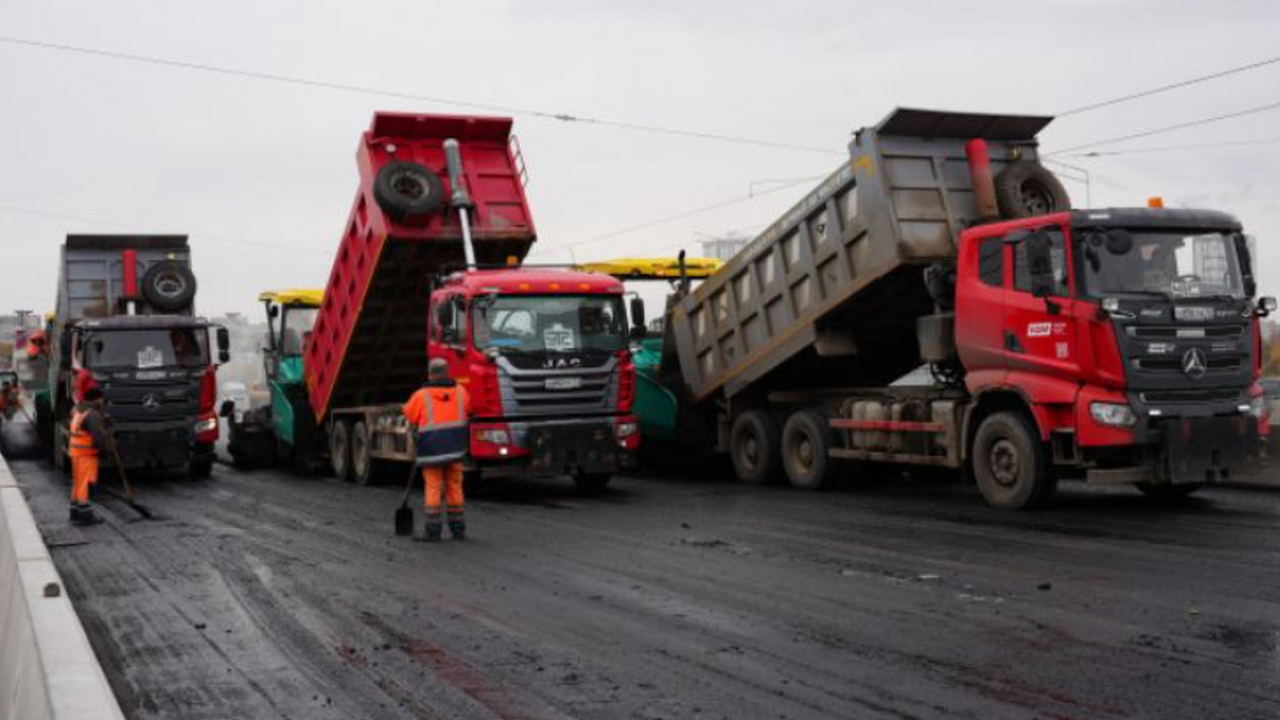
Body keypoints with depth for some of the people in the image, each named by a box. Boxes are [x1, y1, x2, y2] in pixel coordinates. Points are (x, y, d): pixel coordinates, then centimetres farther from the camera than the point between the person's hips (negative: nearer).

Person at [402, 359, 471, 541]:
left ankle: (433, 529, 0)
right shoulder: (461, 391, 5)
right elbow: (467, 411, 19)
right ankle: (458, 529, 12)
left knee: (433, 487, 2)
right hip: (455, 446, 3)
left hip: (432, 448, -3)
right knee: (454, 487, 9)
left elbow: (409, 415, 6)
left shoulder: (422, 395, -6)